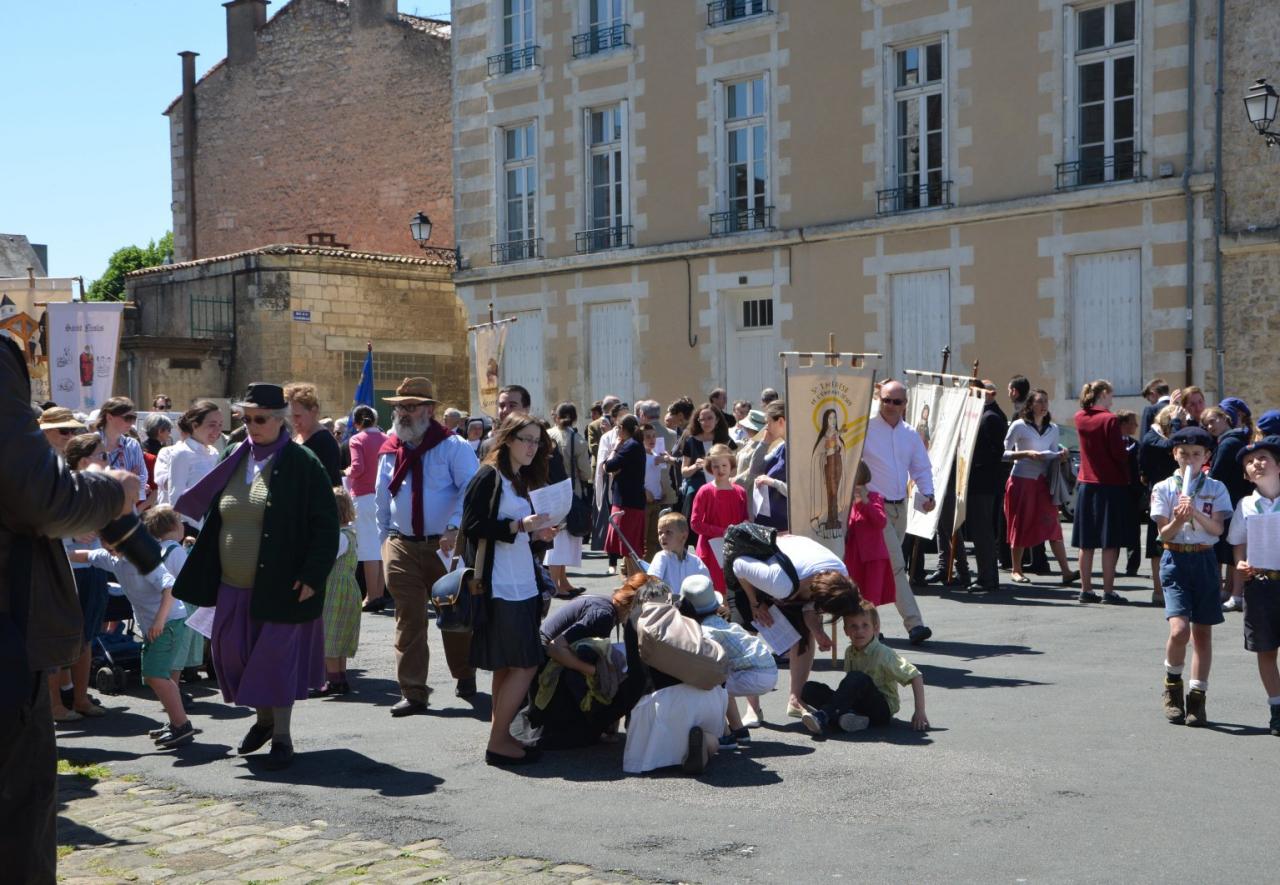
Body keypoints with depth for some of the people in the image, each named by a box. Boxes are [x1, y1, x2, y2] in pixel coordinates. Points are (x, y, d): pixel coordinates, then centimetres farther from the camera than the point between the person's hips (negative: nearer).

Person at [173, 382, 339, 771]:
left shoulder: (302, 464, -9)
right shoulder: (236, 461, 9)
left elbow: (325, 524, -11)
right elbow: (215, 517, 18)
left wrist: (312, 576, -16)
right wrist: (204, 573, 12)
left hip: (280, 587, -6)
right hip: (234, 586, 6)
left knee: (277, 658, -1)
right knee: (233, 654, 10)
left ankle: (282, 736, 14)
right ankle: (264, 718, 32)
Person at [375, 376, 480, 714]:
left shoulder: (452, 446, -6)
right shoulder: (389, 451, 10)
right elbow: (382, 499, 16)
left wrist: (455, 528, -26)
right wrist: (384, 540, 12)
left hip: (445, 547, -3)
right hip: (401, 547, 3)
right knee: (409, 620, 1)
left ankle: (465, 677, 31)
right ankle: (412, 692, 5)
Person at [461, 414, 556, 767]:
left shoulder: (524, 480, 17)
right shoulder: (488, 477, -8)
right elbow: (472, 527, -16)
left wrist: (537, 533, 4)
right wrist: (518, 526, -23)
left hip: (523, 587, 9)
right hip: (501, 588, -9)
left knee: (507, 665, 11)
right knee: (524, 664, -9)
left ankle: (500, 734, 18)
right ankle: (498, 742, -2)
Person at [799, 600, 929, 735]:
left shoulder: (884, 654, -12)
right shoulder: (850, 652, 6)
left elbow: (915, 677, -13)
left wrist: (919, 712, -18)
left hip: (882, 710, -6)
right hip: (855, 707, 6)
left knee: (859, 678, -35)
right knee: (810, 688, -14)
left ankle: (823, 717, -37)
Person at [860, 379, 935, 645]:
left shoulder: (911, 434, 11)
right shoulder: (865, 430, -7)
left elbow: (921, 467, 17)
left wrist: (928, 494, 1)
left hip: (900, 506, 7)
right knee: (895, 565, -12)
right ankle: (913, 623, -14)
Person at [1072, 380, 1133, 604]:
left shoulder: (1080, 418, 5)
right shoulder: (1109, 419, -13)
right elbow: (1119, 453, -13)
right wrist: (1127, 476, 4)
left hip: (1086, 484, 6)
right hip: (1110, 485, -6)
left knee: (1086, 542, 10)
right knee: (1110, 542, -1)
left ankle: (1086, 590, 14)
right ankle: (1108, 592, -1)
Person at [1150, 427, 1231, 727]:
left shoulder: (1215, 489, 5)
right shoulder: (1163, 488, 3)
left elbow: (1217, 528, -6)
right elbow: (1163, 533, -2)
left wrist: (1196, 513, -23)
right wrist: (1178, 520, -21)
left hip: (1205, 559, 2)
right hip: (1175, 559, -2)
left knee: (1203, 632, 5)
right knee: (1179, 629, -17)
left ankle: (1197, 697, 14)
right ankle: (1172, 685, 8)